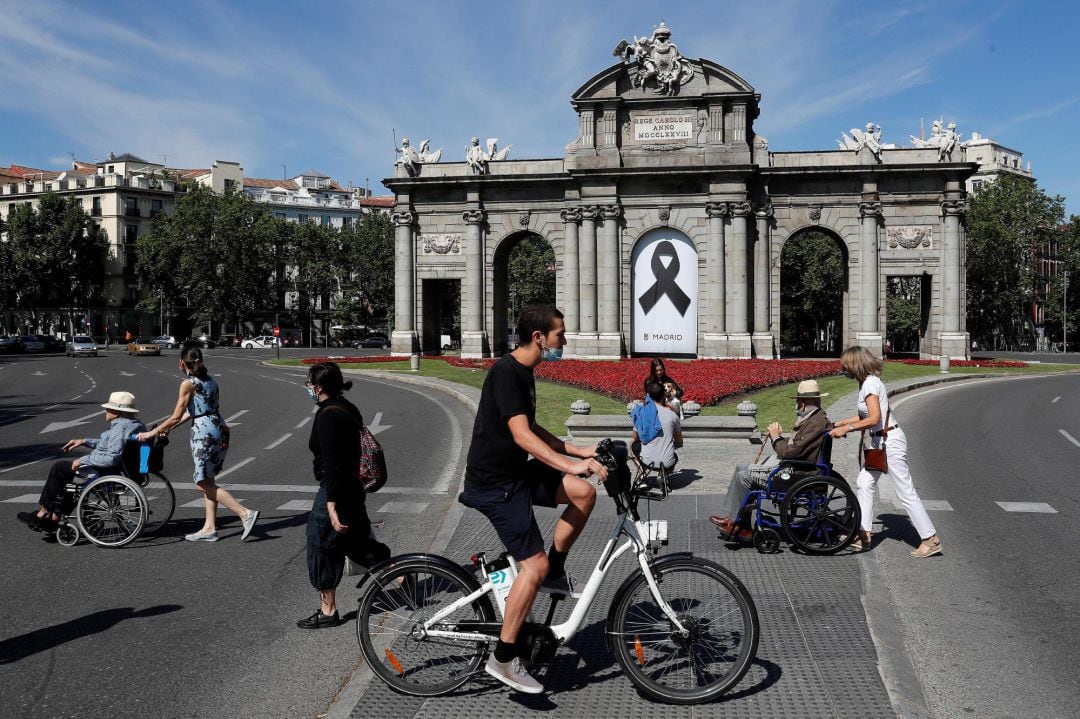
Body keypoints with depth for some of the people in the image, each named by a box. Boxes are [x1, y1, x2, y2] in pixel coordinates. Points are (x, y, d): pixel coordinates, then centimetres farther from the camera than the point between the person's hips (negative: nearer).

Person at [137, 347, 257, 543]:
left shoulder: (188, 383, -9)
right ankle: (209, 528, 15)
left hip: (204, 432, -8)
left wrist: (152, 432, 0)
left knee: (204, 484, -2)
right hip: (220, 429, 8)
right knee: (207, 482, 14)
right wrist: (169, 428, 22)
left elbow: (176, 416, -9)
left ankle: (246, 513, -11)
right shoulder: (210, 380, 14)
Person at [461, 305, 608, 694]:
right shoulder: (506, 371, -20)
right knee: (535, 564, -12)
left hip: (517, 473, 9)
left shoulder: (524, 373, 10)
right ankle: (503, 659, -1)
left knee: (583, 492, -3)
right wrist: (570, 465, -35)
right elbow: (522, 436, -28)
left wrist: (577, 451, 17)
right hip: (494, 483, -9)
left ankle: (555, 572, 14)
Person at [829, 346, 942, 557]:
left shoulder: (870, 383, -18)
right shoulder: (867, 382, 11)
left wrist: (847, 428, -23)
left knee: (906, 492, -5)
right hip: (879, 442, 10)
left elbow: (874, 418, -27)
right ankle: (863, 534, 16)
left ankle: (931, 539, 2)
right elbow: (866, 415, 19)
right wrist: (840, 423, 19)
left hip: (890, 441, -10)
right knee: (864, 484, 11)